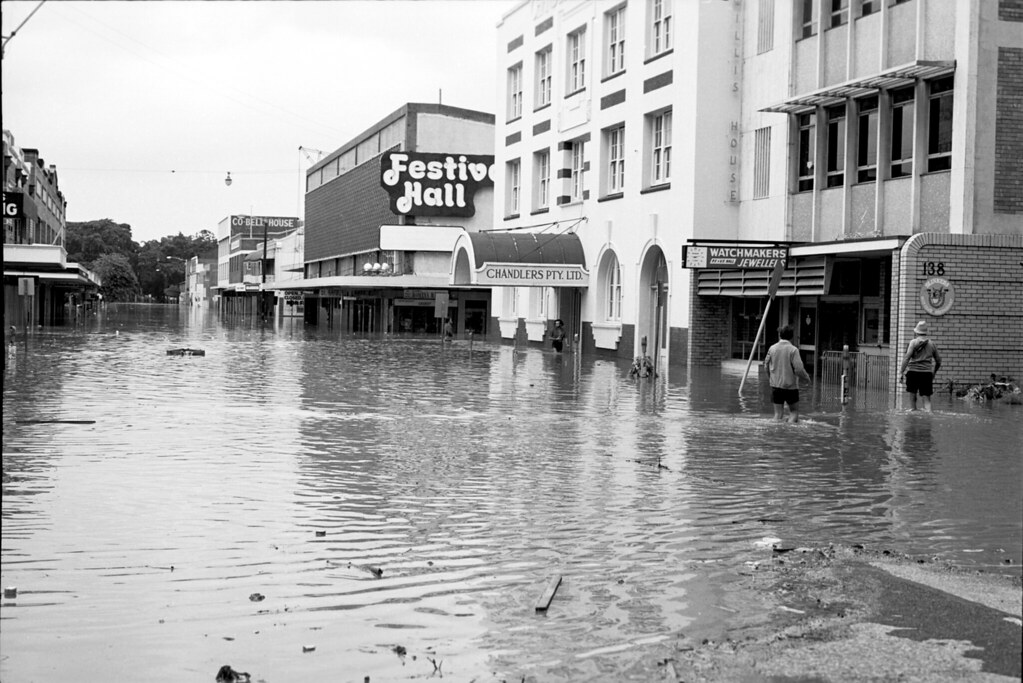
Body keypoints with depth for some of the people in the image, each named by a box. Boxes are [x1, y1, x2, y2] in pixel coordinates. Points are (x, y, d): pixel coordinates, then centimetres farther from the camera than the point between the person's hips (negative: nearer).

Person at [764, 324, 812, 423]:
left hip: (776, 385, 3)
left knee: (778, 413, 9)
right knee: (794, 411, 10)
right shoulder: (793, 350, -12)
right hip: (790, 386, -3)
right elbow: (799, 369, -16)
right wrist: (806, 378, 3)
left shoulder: (772, 348, 0)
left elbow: (767, 366, 8)